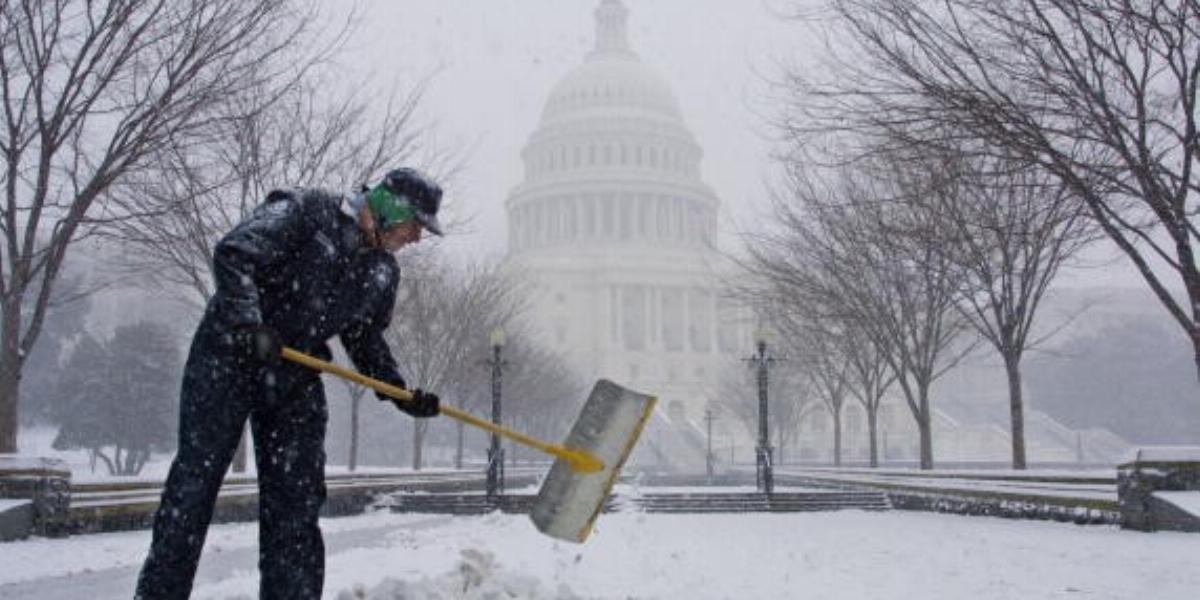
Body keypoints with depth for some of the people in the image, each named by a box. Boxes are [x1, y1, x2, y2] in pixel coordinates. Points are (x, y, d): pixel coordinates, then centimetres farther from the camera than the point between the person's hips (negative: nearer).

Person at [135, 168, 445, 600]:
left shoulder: (384, 272, 8)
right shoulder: (306, 211, -13)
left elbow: (366, 339, 17)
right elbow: (232, 254, -21)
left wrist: (401, 393, 6)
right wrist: (249, 323, -33)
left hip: (296, 378, 6)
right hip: (230, 357, -6)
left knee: (296, 501, 3)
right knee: (194, 482, -1)